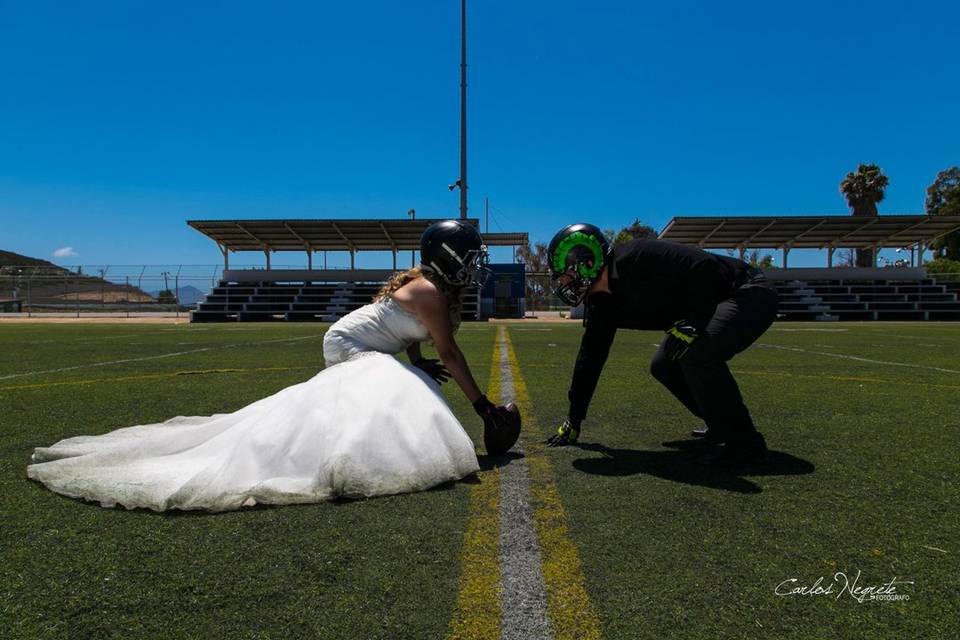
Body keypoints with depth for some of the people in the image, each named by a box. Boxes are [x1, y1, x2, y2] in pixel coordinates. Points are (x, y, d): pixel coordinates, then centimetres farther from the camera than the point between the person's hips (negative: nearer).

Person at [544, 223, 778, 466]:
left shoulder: (634, 259, -26)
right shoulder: (601, 305, 2)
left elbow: (706, 269, -30)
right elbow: (590, 356, 7)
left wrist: (693, 323, -32)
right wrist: (573, 419, 9)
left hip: (749, 293, -9)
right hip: (710, 307, 9)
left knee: (695, 354, -30)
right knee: (663, 366, 10)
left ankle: (745, 442, -15)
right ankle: (722, 425, 21)